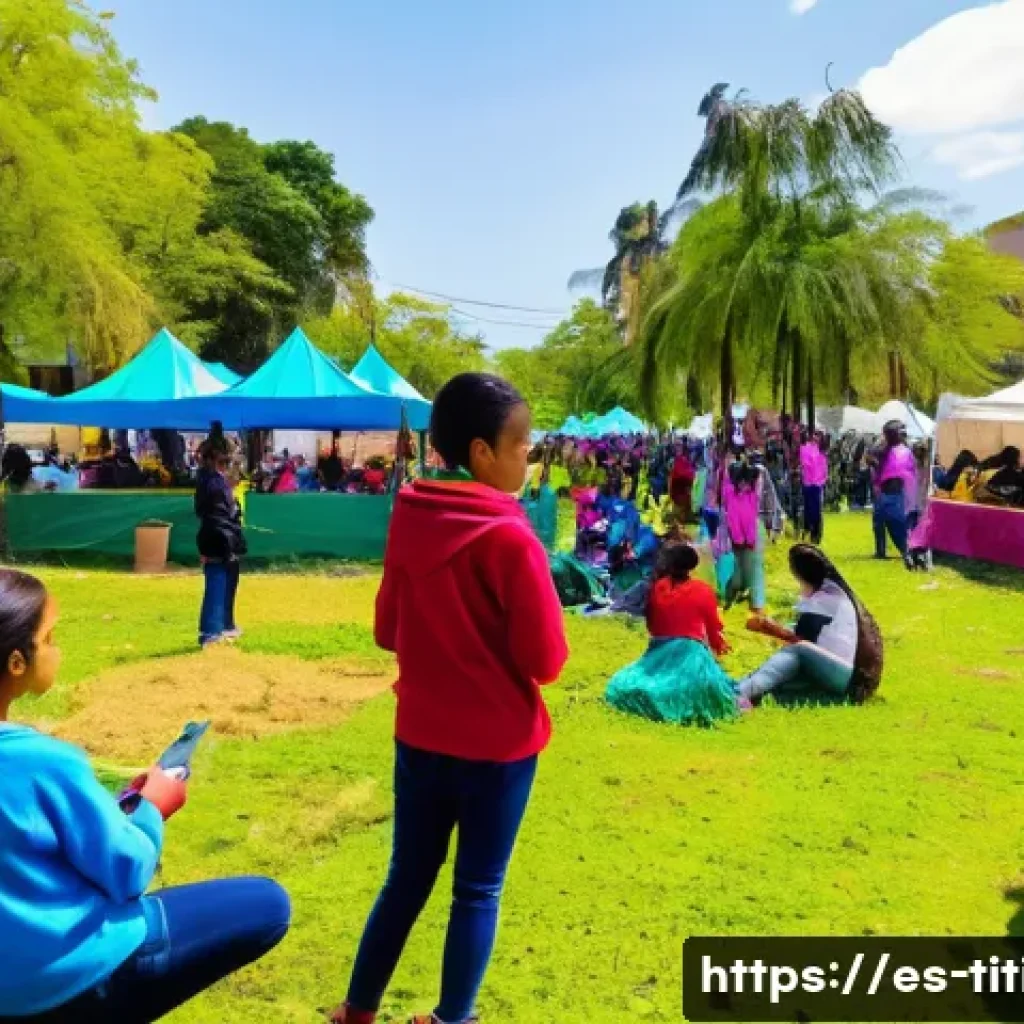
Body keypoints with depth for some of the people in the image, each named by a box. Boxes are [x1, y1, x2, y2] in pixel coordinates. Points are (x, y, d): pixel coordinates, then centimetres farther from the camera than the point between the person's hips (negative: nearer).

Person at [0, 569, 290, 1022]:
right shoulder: (46, 762, -26)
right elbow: (127, 874, -16)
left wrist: (121, 805, 4)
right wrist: (151, 808, 0)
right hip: (64, 975, -8)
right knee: (268, 905, -5)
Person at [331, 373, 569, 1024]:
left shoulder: (410, 520, -2)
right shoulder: (511, 538, -20)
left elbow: (388, 631, 7)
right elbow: (546, 661, -16)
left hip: (420, 736, 6)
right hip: (497, 743, -5)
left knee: (407, 880, 20)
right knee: (477, 892, 12)